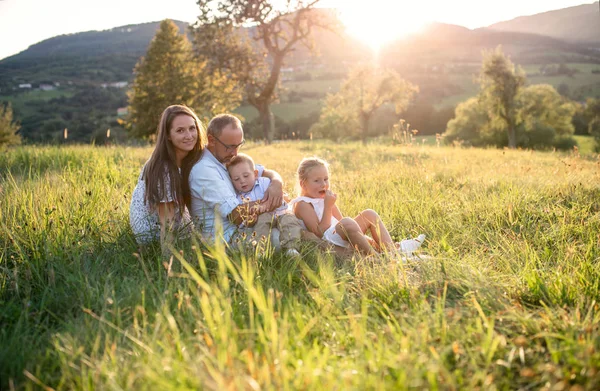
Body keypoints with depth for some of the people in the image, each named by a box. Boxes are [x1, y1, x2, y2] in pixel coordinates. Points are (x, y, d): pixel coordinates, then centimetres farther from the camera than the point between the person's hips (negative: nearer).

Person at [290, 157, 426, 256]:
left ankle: (391, 249, -10)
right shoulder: (302, 204, -7)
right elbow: (320, 233, -18)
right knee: (346, 222, -37)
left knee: (369, 214, 9)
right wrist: (328, 206, -18)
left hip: (344, 239, 10)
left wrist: (365, 238, 3)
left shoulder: (325, 199, 20)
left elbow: (342, 226, 17)